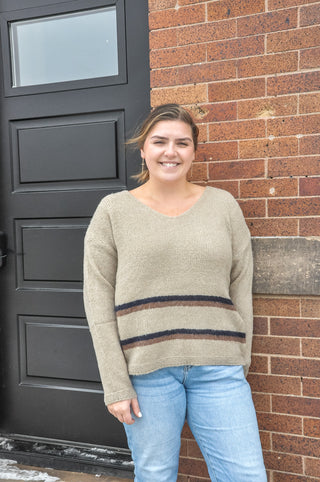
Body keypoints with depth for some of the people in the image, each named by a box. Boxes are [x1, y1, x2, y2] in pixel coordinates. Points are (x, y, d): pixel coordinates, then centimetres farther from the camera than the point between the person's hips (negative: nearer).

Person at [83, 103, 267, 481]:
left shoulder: (223, 205, 6)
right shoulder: (114, 211, 1)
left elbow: (241, 290, 6)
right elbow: (98, 300, -2)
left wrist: (239, 364, 4)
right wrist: (115, 384, -6)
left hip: (218, 368, 2)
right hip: (146, 370, -1)